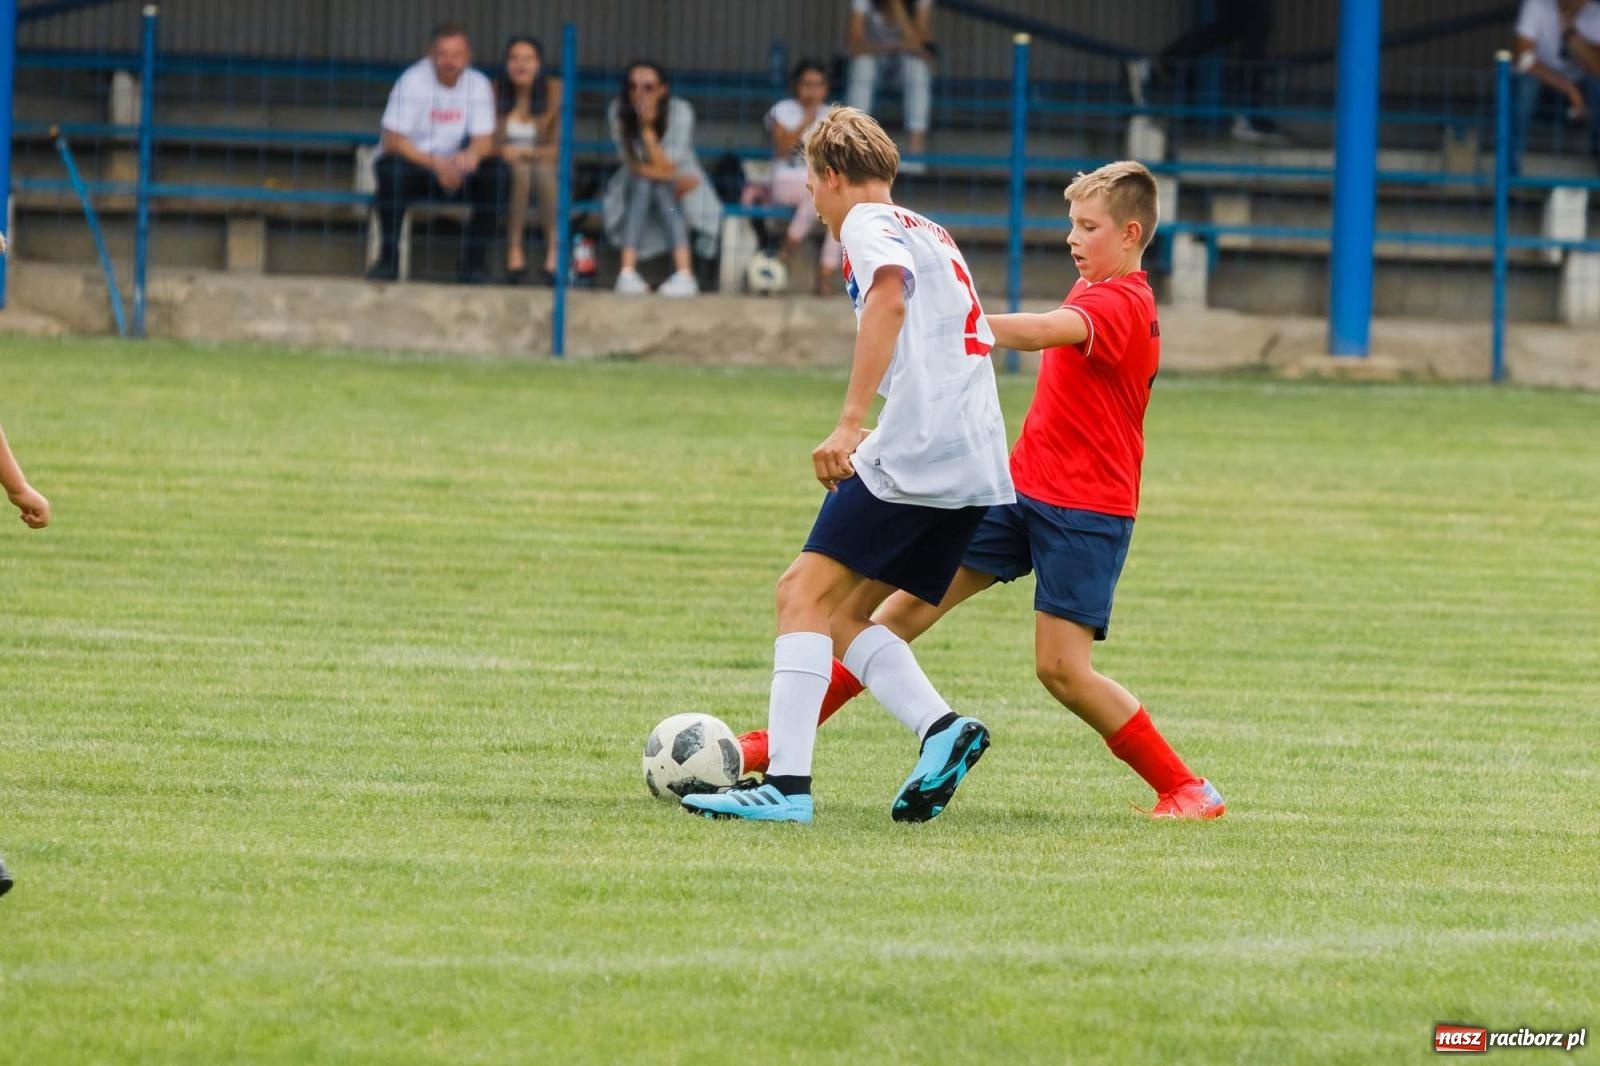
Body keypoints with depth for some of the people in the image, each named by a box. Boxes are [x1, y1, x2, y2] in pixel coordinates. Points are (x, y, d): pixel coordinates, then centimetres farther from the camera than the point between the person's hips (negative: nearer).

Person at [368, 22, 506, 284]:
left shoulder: (478, 85, -2)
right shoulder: (413, 81, -14)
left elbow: (485, 141, -7)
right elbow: (392, 141, -21)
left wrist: (472, 155, -33)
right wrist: (436, 164, -34)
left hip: (453, 167, 3)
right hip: (412, 163, -3)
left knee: (495, 172, -23)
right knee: (393, 170, -37)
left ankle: (475, 261, -14)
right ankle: (389, 258, -22)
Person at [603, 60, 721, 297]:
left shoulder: (680, 111, -22)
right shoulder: (618, 111, -16)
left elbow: (665, 168, -27)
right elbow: (631, 163, -12)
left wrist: (648, 128, -36)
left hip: (676, 190, -1)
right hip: (636, 188, 1)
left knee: (662, 189, -32)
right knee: (642, 183, -30)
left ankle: (685, 274, -45)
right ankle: (628, 271, -39)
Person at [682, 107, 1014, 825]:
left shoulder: (868, 224, 0)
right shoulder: (932, 235, 28)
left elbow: (890, 296, -22)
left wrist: (850, 423, -27)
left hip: (914, 450, -9)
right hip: (979, 469, 9)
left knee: (805, 593, -10)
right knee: (845, 615, 13)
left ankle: (787, 784, -20)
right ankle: (940, 728, -8)